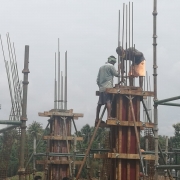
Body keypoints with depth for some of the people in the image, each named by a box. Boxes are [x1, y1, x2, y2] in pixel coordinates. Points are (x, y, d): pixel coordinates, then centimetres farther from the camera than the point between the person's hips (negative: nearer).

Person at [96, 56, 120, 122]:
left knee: (100, 103, 8)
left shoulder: (101, 67, 21)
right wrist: (119, 68, 15)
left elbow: (98, 79, 19)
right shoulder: (111, 66, -1)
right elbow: (117, 74, 2)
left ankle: (97, 118, 10)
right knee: (108, 101, -14)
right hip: (108, 87, -7)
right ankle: (109, 116, -25)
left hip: (101, 88, 7)